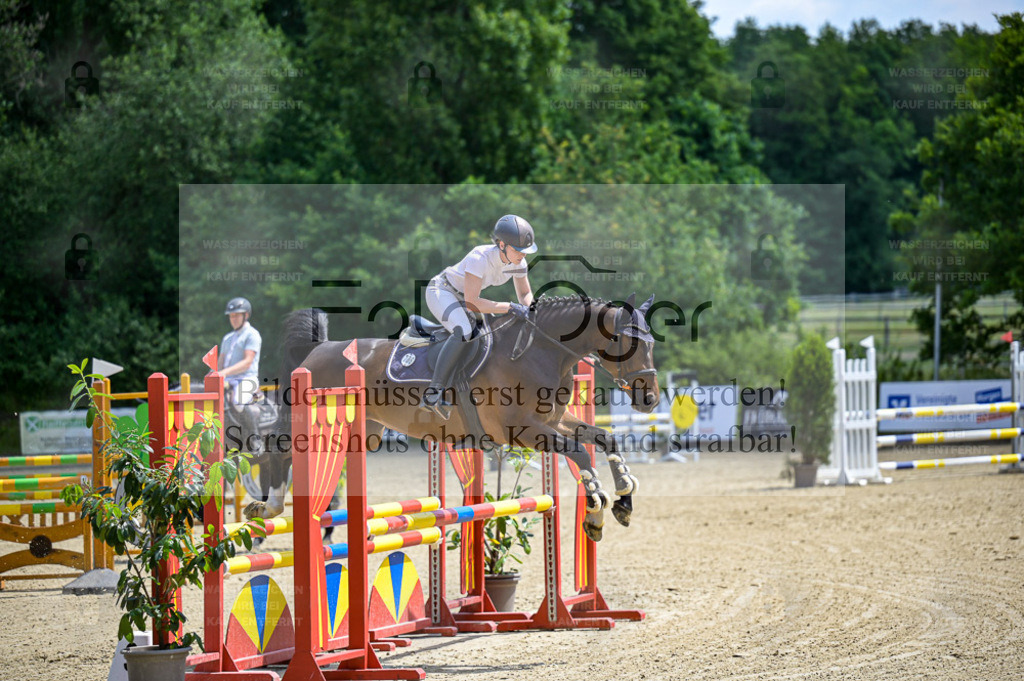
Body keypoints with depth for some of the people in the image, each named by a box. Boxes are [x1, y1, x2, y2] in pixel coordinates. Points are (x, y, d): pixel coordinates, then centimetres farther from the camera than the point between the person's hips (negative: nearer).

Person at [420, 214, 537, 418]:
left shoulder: (518, 261, -12)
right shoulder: (480, 258, -34)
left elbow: (525, 294, 3)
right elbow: (472, 303, -34)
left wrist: (528, 308, -21)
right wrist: (511, 307, -37)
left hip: (463, 297, 9)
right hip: (441, 292, -9)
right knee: (463, 331, -34)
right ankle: (434, 392, -38)